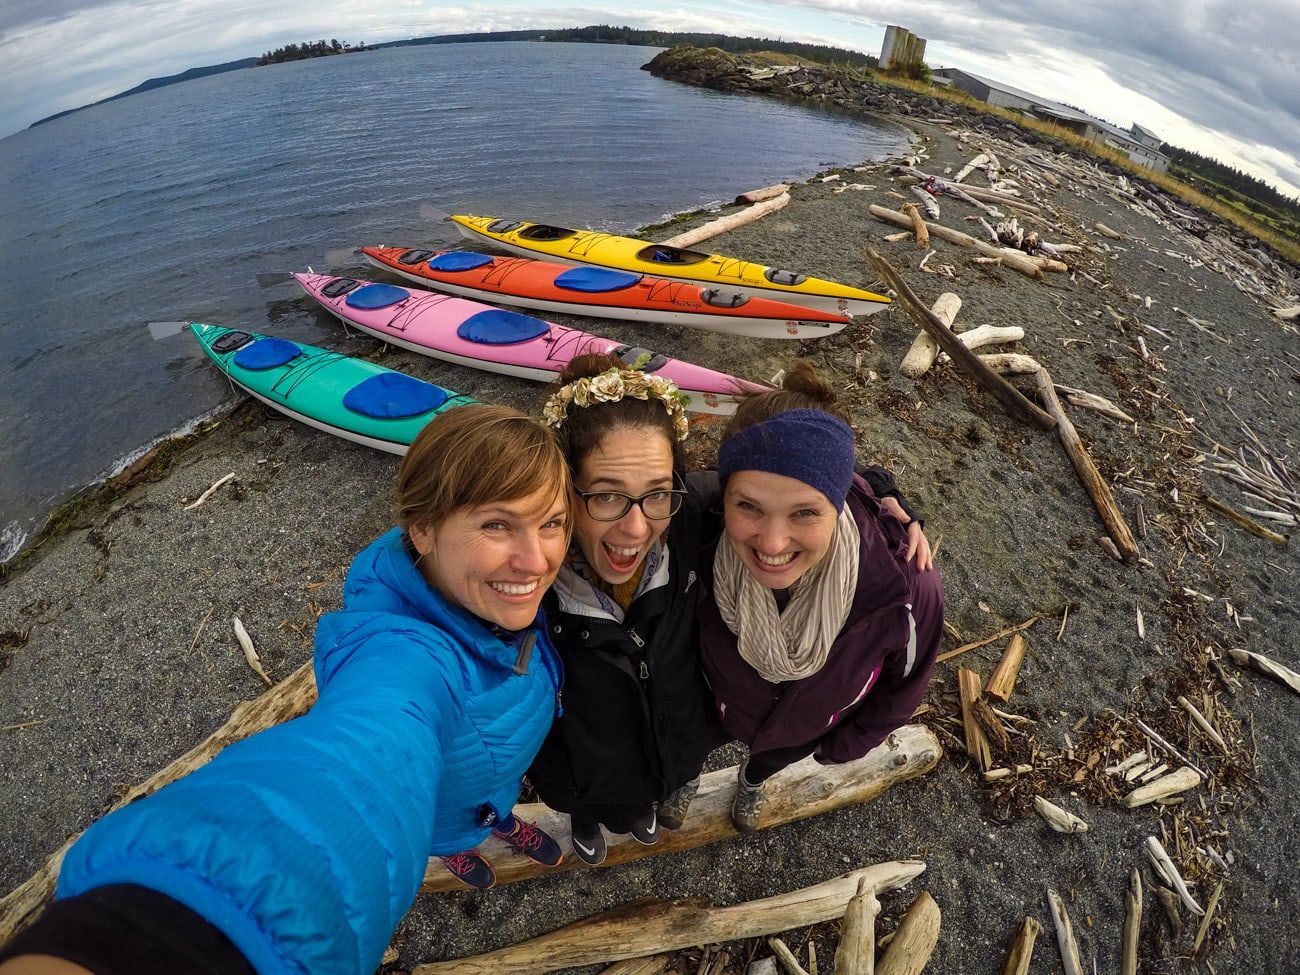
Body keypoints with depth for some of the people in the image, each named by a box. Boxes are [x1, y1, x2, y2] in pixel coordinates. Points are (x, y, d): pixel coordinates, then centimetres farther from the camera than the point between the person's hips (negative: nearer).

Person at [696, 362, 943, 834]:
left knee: (774, 757, 35)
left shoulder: (906, 587, -42)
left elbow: (905, 680, -17)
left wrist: (845, 745, -1)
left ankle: (752, 780, 71)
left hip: (807, 730, 1)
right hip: (712, 710, 0)